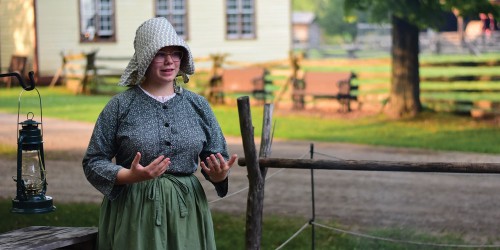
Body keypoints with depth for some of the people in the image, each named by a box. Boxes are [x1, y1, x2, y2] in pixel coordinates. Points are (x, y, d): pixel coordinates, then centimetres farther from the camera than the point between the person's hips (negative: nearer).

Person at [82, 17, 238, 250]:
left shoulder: (198, 105, 6)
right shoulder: (120, 105, -3)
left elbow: (218, 157, 9)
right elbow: (93, 163, -3)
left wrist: (219, 174, -14)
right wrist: (131, 176, -20)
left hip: (186, 213, 3)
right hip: (134, 213, -3)